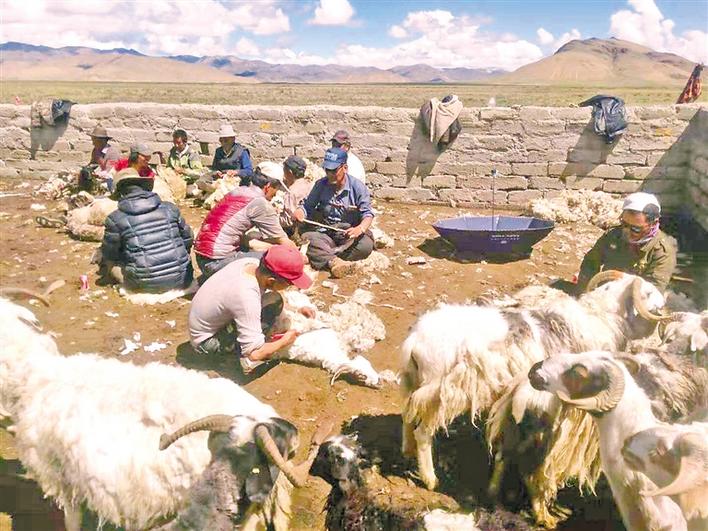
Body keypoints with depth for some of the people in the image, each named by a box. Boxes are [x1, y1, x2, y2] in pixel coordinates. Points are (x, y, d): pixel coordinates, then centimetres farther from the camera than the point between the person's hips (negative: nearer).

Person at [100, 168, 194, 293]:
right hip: (181, 280, 3)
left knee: (108, 262, 19)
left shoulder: (115, 219, -6)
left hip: (147, 285, -3)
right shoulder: (170, 208, 2)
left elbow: (109, 254, 6)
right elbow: (188, 241, 10)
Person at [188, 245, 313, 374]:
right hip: (206, 340, -8)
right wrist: (285, 341, -14)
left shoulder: (252, 263, -15)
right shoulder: (246, 297, -37)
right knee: (273, 302, -25)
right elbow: (255, 353, -32)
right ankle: (246, 358, -10)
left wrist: (296, 309, 0)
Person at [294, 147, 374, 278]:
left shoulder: (358, 187, -4)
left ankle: (324, 257, -33)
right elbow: (307, 206, 9)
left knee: (366, 245, -34)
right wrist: (299, 212, -16)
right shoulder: (321, 185, 4)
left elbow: (367, 213, -9)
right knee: (306, 238, -31)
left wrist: (360, 228, -31)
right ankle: (334, 261, -50)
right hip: (325, 234, 2)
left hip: (349, 234, -1)